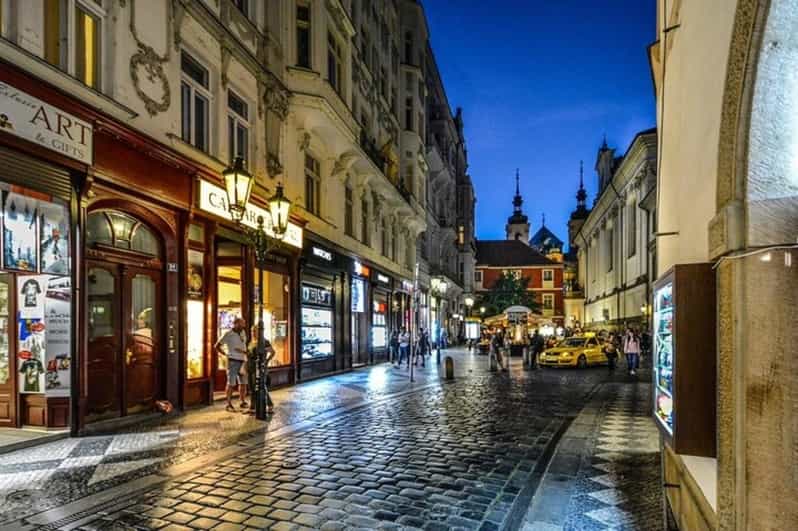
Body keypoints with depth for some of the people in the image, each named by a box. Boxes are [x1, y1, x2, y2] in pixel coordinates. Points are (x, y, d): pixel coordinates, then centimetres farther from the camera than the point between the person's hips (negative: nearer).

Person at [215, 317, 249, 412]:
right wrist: (225, 354, -7)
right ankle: (229, 404, 4)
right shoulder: (228, 334, -6)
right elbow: (216, 346, -4)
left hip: (242, 361, 6)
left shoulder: (242, 333, 12)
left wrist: (244, 352, 2)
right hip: (233, 361, -6)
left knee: (243, 383, 11)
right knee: (231, 383, -3)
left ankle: (243, 402, 21)